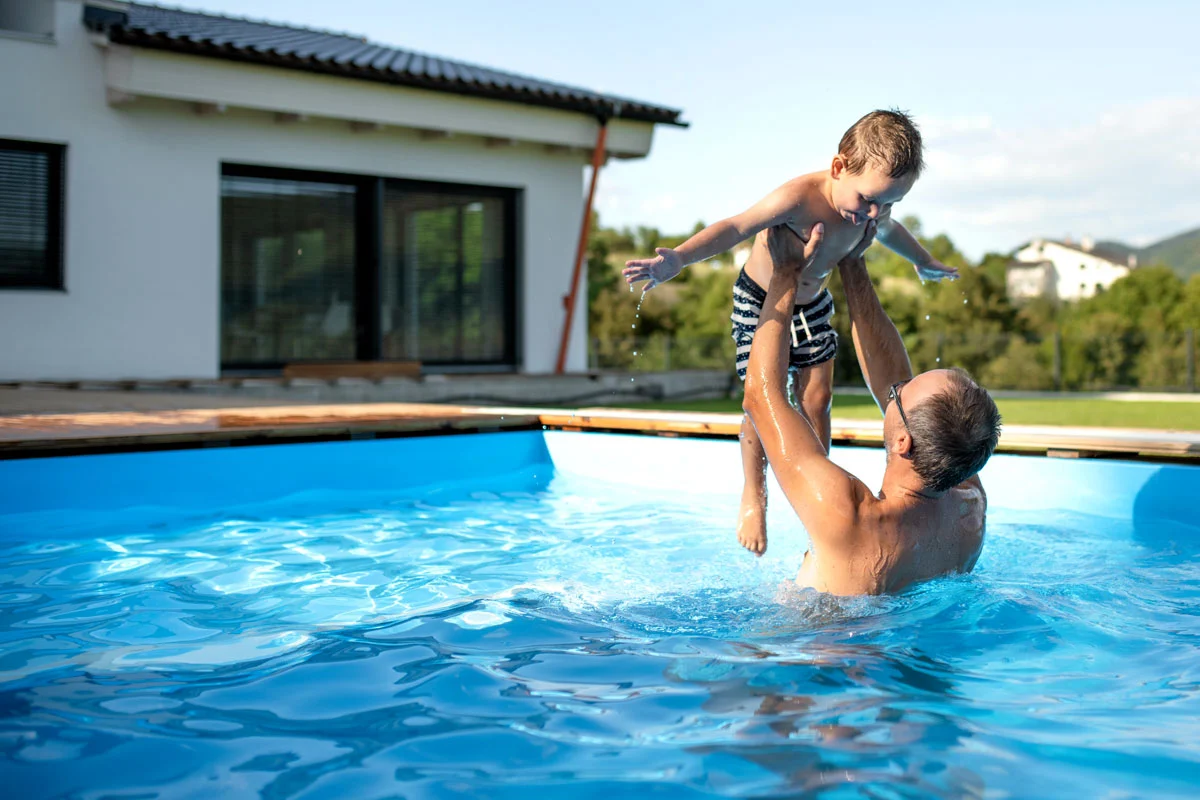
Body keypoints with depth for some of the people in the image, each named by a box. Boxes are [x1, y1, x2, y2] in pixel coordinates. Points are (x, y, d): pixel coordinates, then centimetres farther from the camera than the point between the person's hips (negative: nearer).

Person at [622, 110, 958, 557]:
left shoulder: (872, 209, -12)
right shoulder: (800, 198, -36)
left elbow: (891, 232, 13)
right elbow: (735, 227, -42)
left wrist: (924, 263, 33)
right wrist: (678, 259, -58)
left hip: (812, 305, 6)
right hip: (760, 302, -6)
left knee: (816, 398, 4)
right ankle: (754, 496, 14)